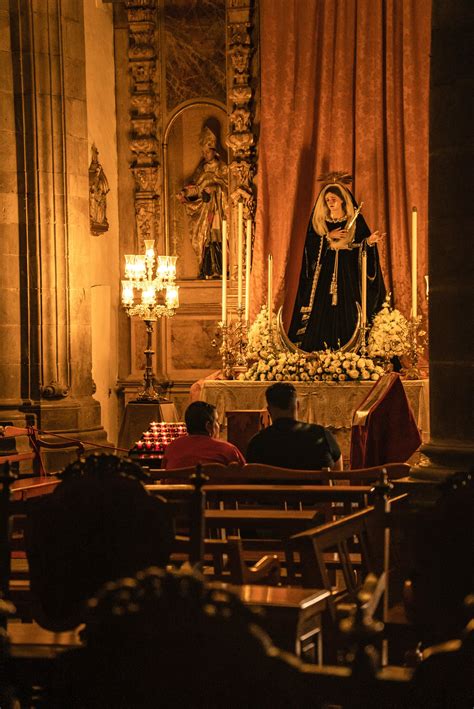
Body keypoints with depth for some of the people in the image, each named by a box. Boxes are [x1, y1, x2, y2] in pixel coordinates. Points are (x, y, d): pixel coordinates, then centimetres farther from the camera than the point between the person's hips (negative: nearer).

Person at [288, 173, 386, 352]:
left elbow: (362, 244, 0)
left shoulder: (355, 219, 4)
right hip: (325, 272, 1)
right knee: (322, 315, -5)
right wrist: (328, 236, -9)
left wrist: (370, 240, -20)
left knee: (346, 315, -6)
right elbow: (310, 244, 1)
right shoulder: (319, 220, 8)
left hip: (348, 272, -1)